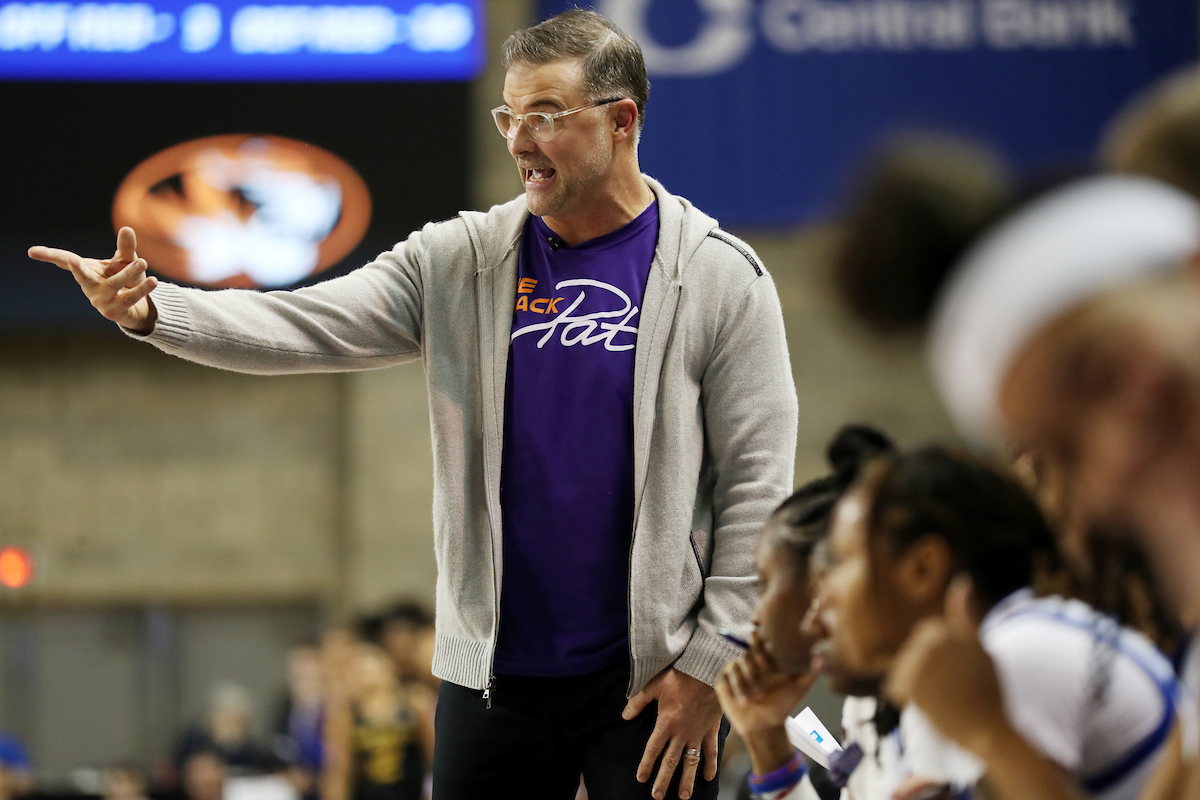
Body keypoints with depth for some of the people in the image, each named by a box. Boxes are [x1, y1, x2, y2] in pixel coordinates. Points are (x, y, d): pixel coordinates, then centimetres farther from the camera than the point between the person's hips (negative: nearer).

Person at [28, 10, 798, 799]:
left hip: (650, 676, -3)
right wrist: (150, 308, -24)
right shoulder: (462, 262, 4)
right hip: (494, 669, 3)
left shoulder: (718, 276, -4)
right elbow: (303, 327, -6)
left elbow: (757, 481, -5)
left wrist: (709, 664, -9)